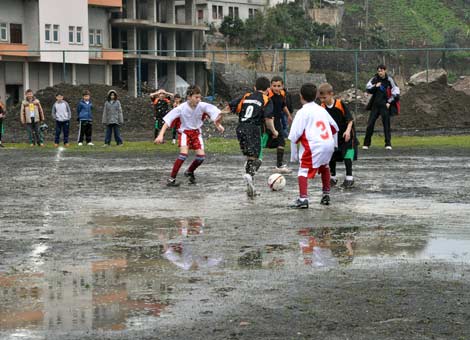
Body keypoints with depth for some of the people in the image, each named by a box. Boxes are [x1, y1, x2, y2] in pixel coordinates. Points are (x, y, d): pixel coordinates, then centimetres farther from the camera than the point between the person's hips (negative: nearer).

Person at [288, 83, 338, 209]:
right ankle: (326, 195, 38)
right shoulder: (322, 110, 17)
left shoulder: (302, 112, -3)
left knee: (303, 171, -6)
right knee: (324, 167, 31)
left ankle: (303, 198, -22)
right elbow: (334, 127, 25)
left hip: (314, 146, -7)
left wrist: (293, 155, -2)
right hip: (329, 144, 7)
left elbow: (295, 135, -8)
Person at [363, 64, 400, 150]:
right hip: (375, 105, 3)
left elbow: (396, 93, -3)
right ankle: (366, 144, 6)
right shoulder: (375, 79, 5)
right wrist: (375, 86, -10)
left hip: (385, 105, -3)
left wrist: (390, 102, -8)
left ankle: (388, 144, 1)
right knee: (370, 124, 0)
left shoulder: (389, 80, -3)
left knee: (386, 124, -4)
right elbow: (368, 89, 7)